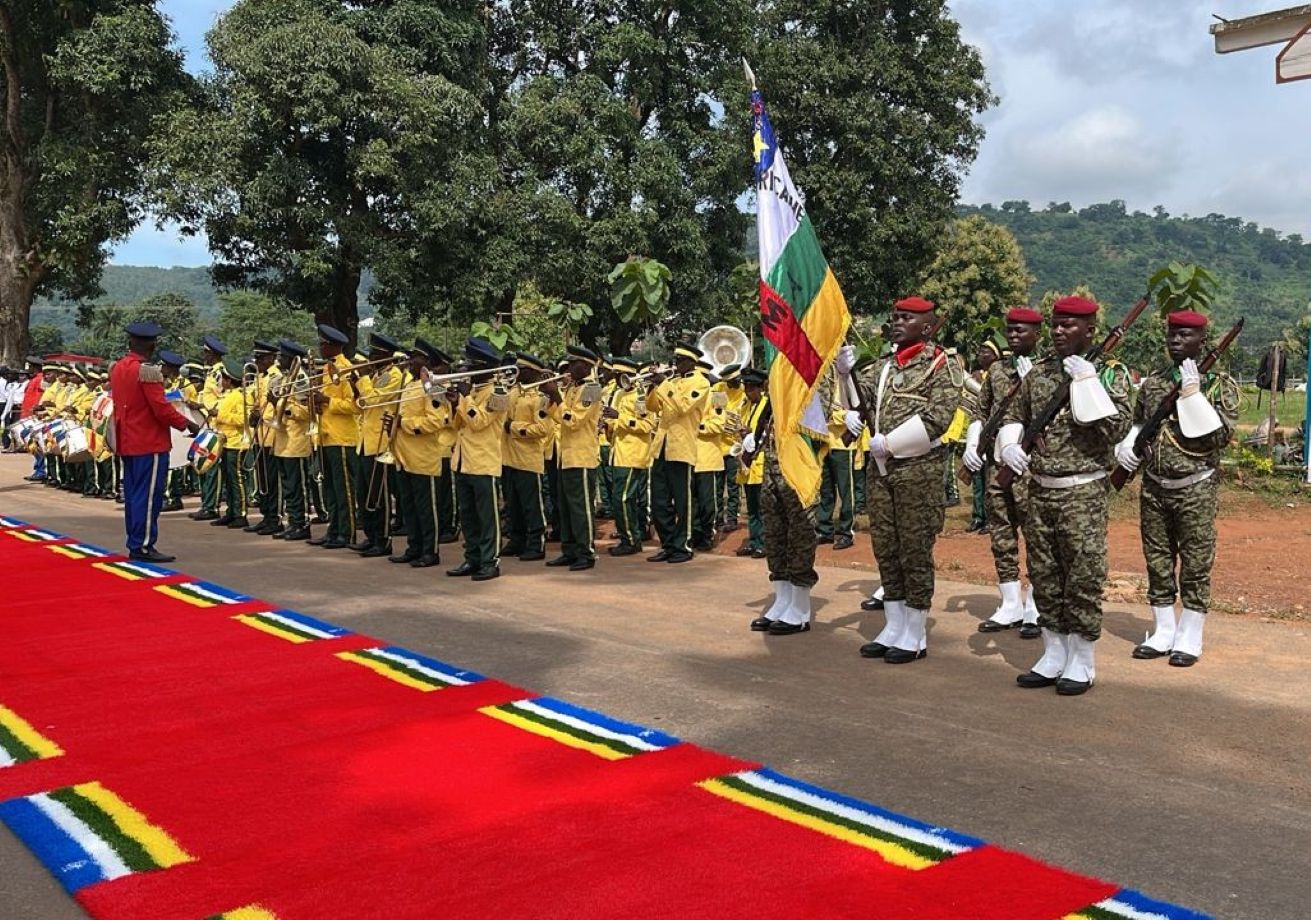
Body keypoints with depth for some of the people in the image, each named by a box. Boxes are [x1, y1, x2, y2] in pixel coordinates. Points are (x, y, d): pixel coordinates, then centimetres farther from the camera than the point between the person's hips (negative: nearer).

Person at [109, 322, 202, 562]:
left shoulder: (117, 368, 10)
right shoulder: (148, 371, -17)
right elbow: (161, 408, -20)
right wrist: (186, 424, -8)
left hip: (127, 442, 9)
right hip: (150, 443, -9)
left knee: (132, 494, 13)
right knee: (148, 495, -5)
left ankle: (134, 544, 18)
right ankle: (143, 546, -3)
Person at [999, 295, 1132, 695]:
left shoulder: (1108, 372, -4)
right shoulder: (1039, 372, 10)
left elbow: (1117, 428, -15)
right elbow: (1014, 415, 19)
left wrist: (1086, 381, -18)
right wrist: (1010, 444, -1)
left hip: (1083, 493, -5)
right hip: (1039, 490, 5)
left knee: (1083, 578, -1)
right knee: (1043, 576, 11)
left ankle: (1082, 663, 12)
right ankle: (1054, 655, 23)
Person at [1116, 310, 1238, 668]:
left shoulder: (1220, 384, -4)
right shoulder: (1152, 383, 8)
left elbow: (1221, 435, -16)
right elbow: (1136, 424, 21)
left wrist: (1192, 393, -20)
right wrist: (1126, 447, 1)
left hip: (1196, 490, -4)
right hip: (1154, 488, 4)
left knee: (1195, 565, 2)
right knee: (1158, 563, 10)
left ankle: (1190, 639, 13)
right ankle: (1163, 633, 22)